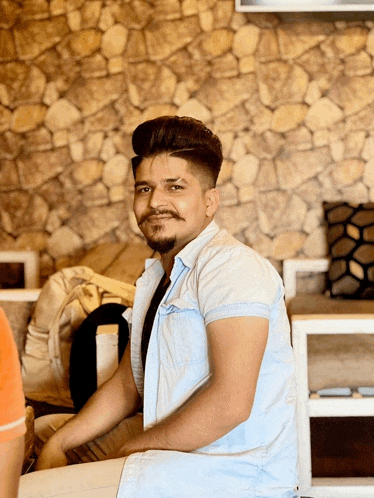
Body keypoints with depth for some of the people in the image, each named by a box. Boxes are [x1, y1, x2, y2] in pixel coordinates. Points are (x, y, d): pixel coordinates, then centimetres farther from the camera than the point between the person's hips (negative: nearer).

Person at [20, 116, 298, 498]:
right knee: (41, 431, 26)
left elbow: (230, 402, -26)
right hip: (172, 445, 10)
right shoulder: (155, 275, 14)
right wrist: (59, 444, 0)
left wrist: (130, 451, -16)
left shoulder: (230, 266, -18)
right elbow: (127, 385, 13)